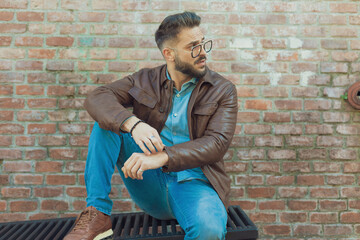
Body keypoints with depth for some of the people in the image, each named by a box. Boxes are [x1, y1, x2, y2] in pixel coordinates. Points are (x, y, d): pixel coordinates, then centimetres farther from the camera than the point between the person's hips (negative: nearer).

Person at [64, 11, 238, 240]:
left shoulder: (223, 90, 0)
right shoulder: (145, 81, 6)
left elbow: (218, 142, -14)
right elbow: (97, 97, -8)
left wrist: (162, 157, -30)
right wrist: (133, 123, -31)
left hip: (193, 182, -2)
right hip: (149, 181, 3)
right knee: (107, 123, -14)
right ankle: (97, 215, -14)